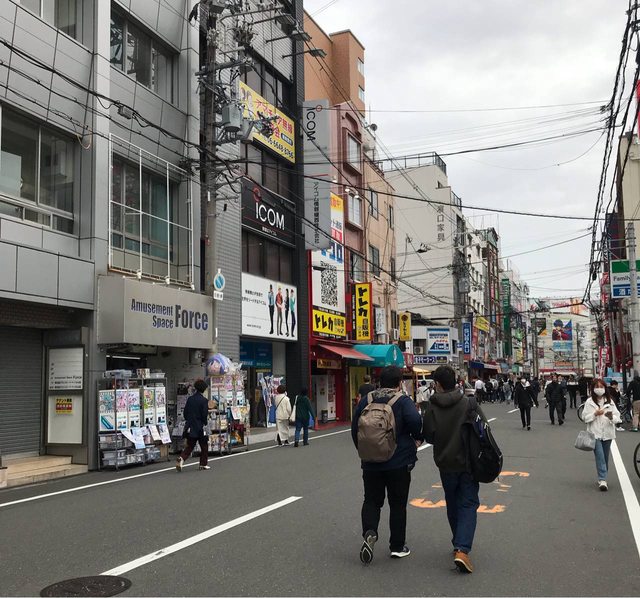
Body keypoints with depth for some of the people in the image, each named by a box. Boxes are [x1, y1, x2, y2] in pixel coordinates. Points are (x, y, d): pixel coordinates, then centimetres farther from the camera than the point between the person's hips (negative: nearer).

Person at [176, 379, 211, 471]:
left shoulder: (190, 399, 1)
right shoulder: (204, 401, -13)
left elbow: (185, 412, 6)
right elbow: (205, 415, -14)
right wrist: (204, 423, 3)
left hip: (190, 427, 5)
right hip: (200, 427, -4)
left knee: (189, 446, 11)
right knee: (204, 446, 12)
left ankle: (181, 459, -12)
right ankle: (203, 464, 18)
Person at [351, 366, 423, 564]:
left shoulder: (365, 400, 2)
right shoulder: (403, 401, -10)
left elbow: (354, 428, 6)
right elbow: (415, 420, -27)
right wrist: (417, 439, -7)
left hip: (370, 463, 3)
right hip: (399, 463, -2)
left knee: (371, 500, 14)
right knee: (397, 504, 10)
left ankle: (369, 533, -11)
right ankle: (397, 546, 17)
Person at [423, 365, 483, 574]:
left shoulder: (432, 408, -8)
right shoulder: (468, 404, -9)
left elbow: (428, 436, -7)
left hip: (446, 464, 1)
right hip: (468, 463, -1)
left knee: (453, 504, 19)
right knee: (468, 504, 2)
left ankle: (458, 545, 28)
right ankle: (462, 549, -13)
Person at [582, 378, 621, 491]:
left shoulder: (610, 401, 6)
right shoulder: (589, 402, 0)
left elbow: (617, 417, 3)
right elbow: (585, 418, -1)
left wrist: (612, 417, -19)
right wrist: (595, 414, -16)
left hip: (607, 434, 3)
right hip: (595, 433, -3)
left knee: (605, 458, 10)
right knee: (600, 457, -13)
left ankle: (602, 478, 23)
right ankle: (603, 480, -16)